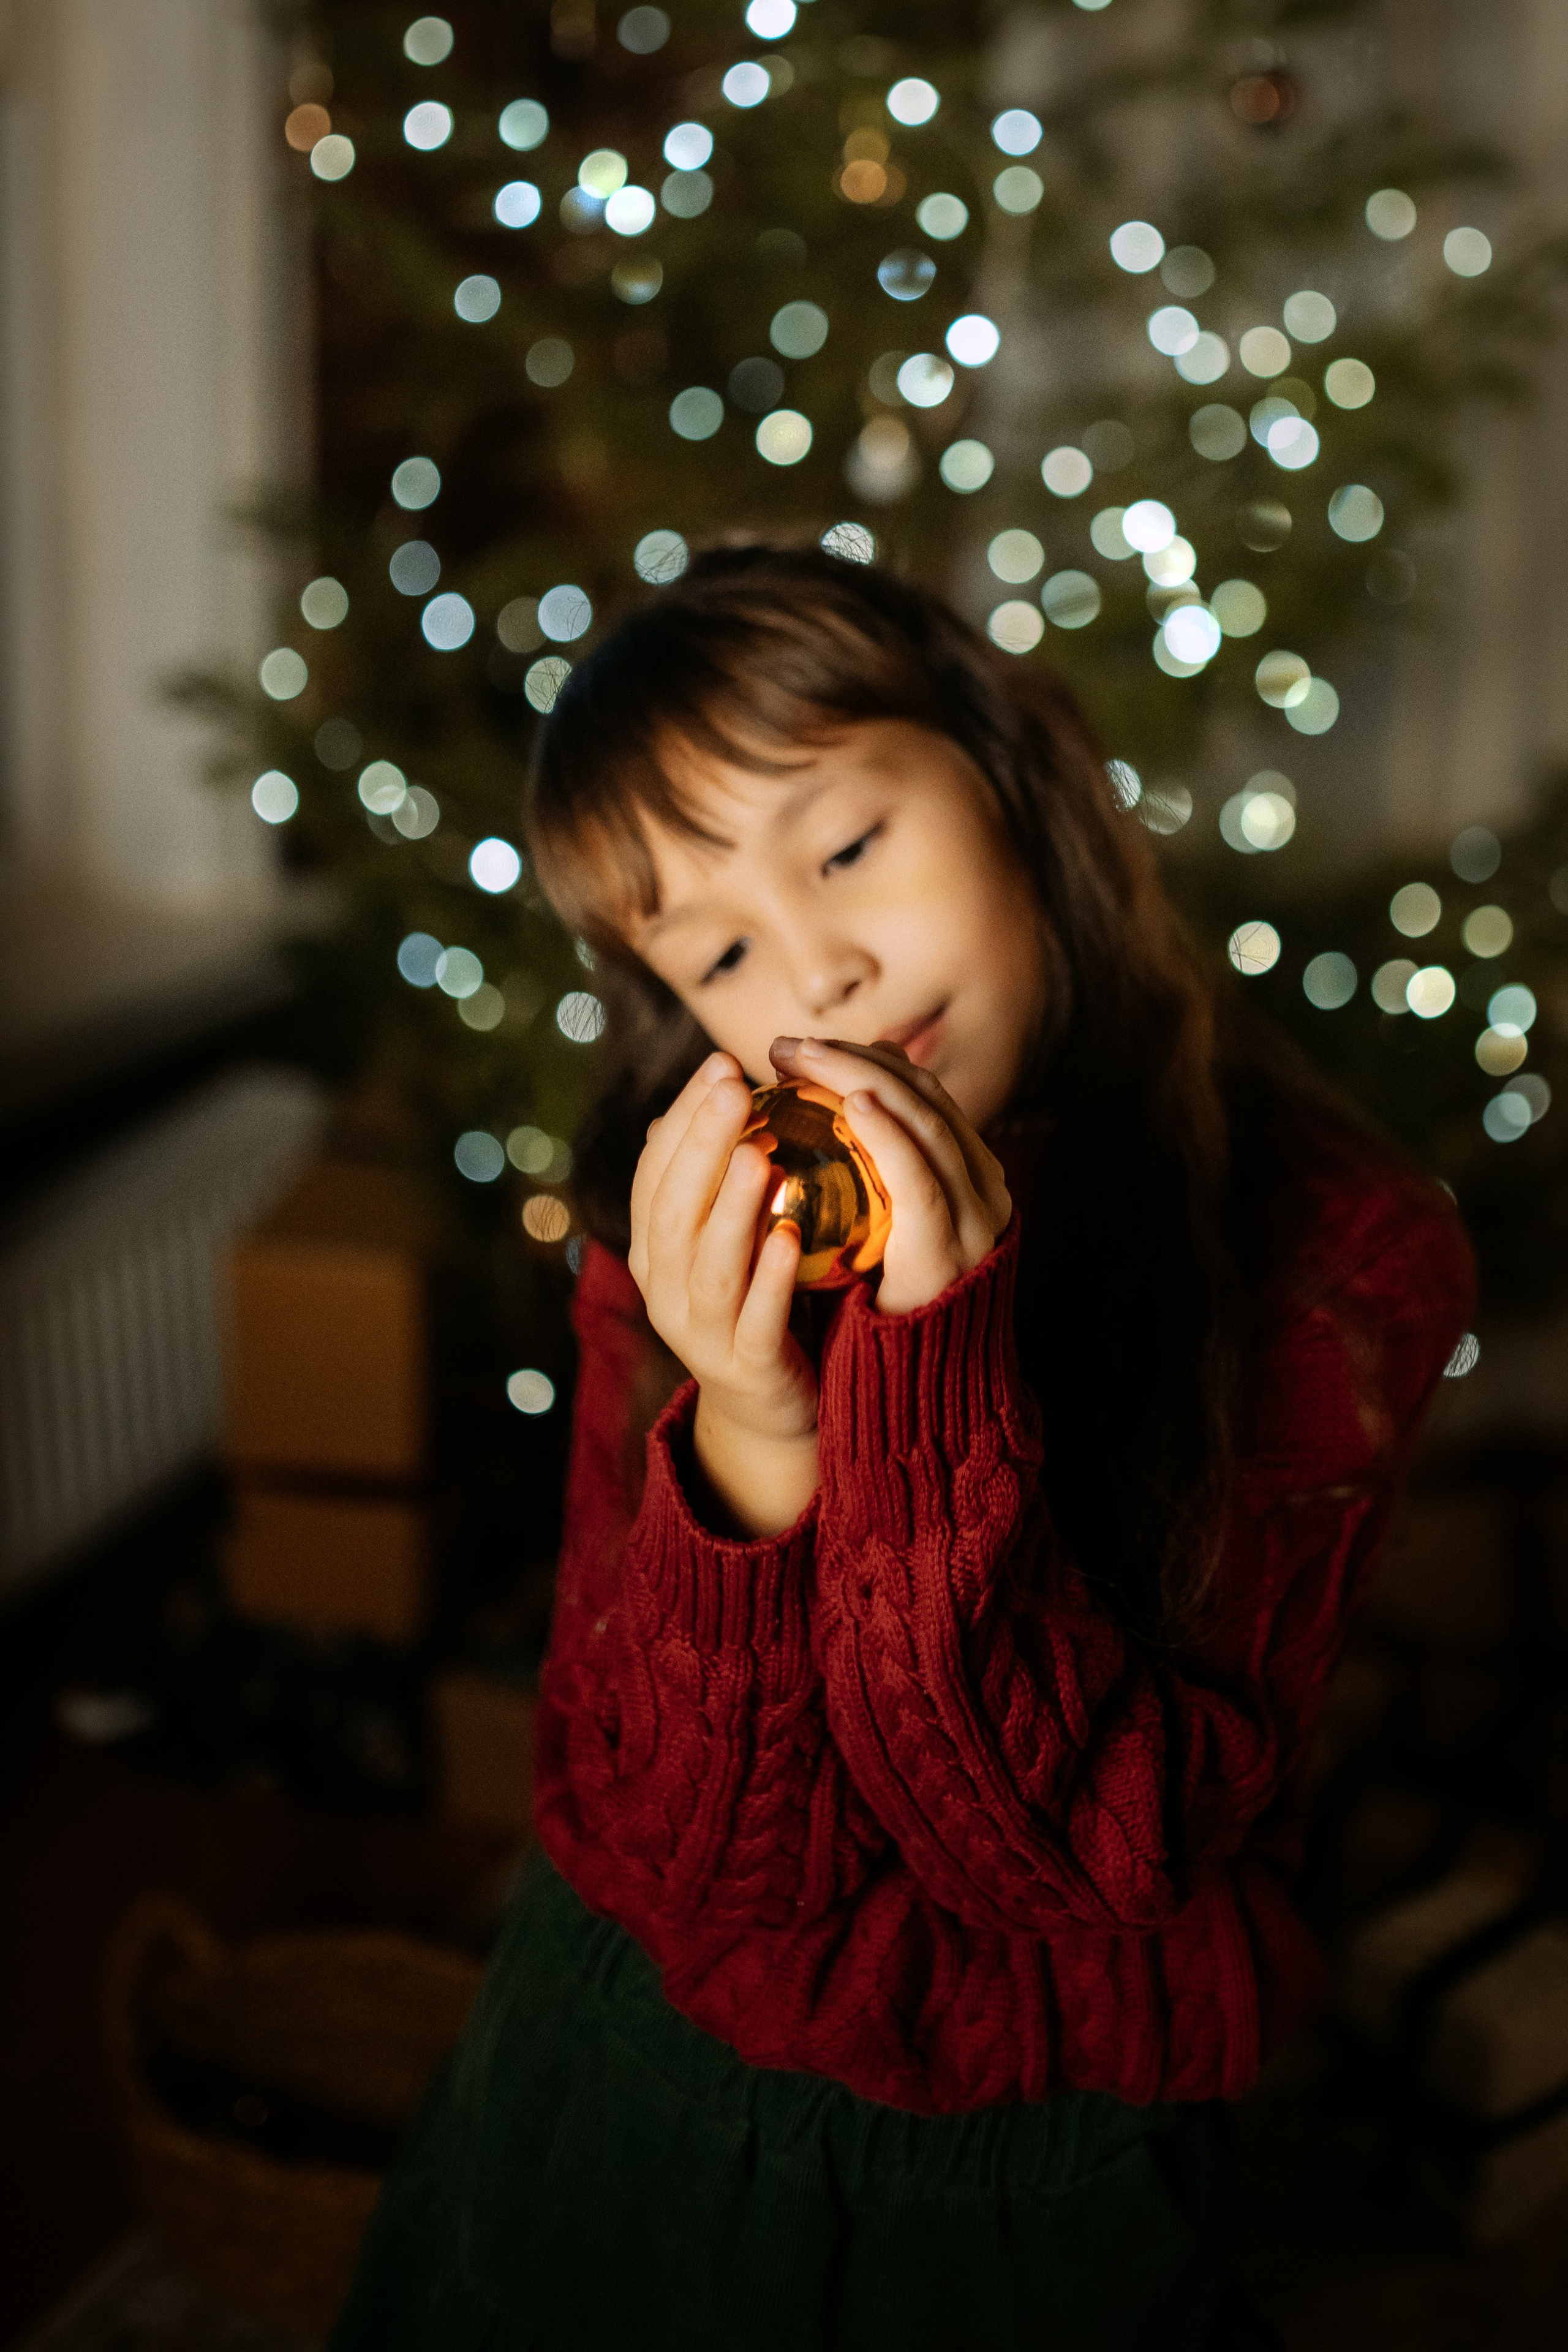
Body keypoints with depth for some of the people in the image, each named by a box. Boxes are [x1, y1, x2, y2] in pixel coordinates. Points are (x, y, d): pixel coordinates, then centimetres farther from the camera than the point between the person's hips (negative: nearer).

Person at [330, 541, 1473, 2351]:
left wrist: (934, 1373, -32)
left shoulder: (1336, 1260, -17)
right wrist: (750, 1444, -30)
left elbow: (1085, 1861, -21)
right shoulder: (688, 1234, -11)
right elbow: (709, 1875, -15)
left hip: (1039, 2191, -1)